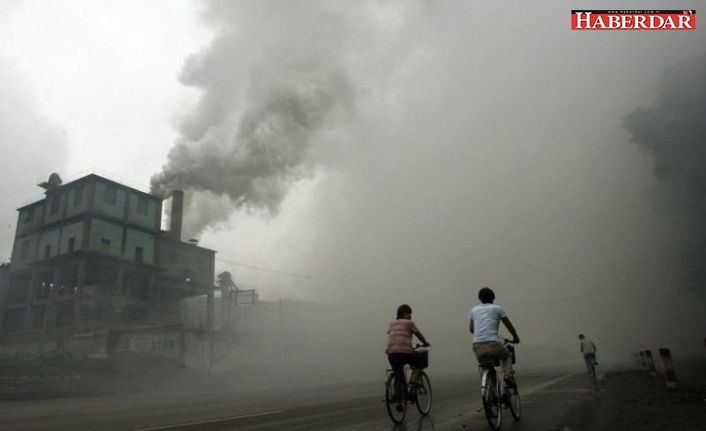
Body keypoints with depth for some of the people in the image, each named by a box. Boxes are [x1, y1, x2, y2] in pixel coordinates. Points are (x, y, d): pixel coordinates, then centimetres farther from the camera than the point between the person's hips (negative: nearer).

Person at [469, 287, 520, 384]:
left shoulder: (474, 310, 18)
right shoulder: (497, 308, 11)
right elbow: (509, 325, 21)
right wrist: (515, 337, 38)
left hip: (477, 346, 2)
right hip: (493, 344, -2)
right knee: (507, 356, 28)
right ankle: (507, 374, 5)